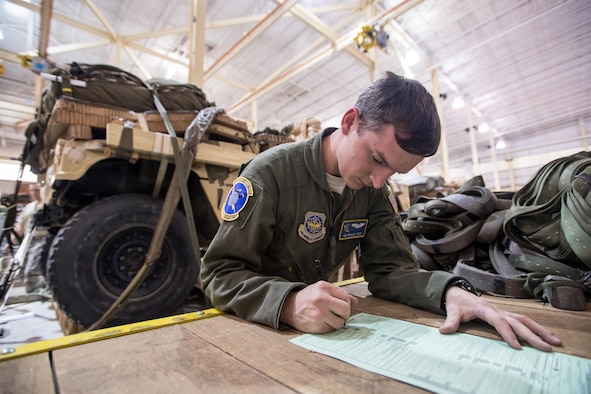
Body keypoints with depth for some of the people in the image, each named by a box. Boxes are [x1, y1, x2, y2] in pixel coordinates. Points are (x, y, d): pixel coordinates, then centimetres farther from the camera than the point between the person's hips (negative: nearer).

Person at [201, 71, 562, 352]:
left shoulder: (374, 190, -4)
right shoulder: (270, 173, -21)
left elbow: (389, 268, -3)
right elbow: (220, 272, -19)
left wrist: (451, 291, -22)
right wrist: (288, 303, -36)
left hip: (321, 328, 3)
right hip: (258, 327, -2)